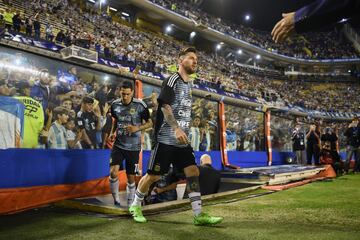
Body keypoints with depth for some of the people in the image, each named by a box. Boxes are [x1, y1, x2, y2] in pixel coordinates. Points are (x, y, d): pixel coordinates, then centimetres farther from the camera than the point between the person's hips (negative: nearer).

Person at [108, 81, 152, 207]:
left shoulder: (140, 105, -10)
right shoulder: (115, 104, 1)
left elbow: (150, 123, -1)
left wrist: (137, 128, -18)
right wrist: (112, 132, 5)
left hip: (133, 147, -2)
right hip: (118, 144, 2)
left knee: (131, 177, 6)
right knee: (113, 172, -14)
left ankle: (130, 204, 25)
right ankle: (116, 200, 7)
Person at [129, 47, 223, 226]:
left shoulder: (188, 84, 19)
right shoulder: (173, 80, -7)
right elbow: (164, 105, -18)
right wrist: (176, 128, -27)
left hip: (182, 141, 8)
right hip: (166, 138, -8)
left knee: (193, 172, -1)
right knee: (154, 175, 0)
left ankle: (199, 215, 3)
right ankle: (135, 206, 21)